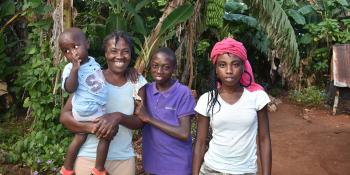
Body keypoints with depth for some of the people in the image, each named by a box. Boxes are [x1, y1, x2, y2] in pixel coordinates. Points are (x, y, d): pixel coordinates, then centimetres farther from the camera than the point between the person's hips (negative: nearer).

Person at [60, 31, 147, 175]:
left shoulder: (137, 81, -1)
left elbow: (140, 121, -1)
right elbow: (64, 116, -7)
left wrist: (119, 117, -21)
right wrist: (93, 127, -23)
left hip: (123, 159, 2)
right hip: (89, 157, -1)